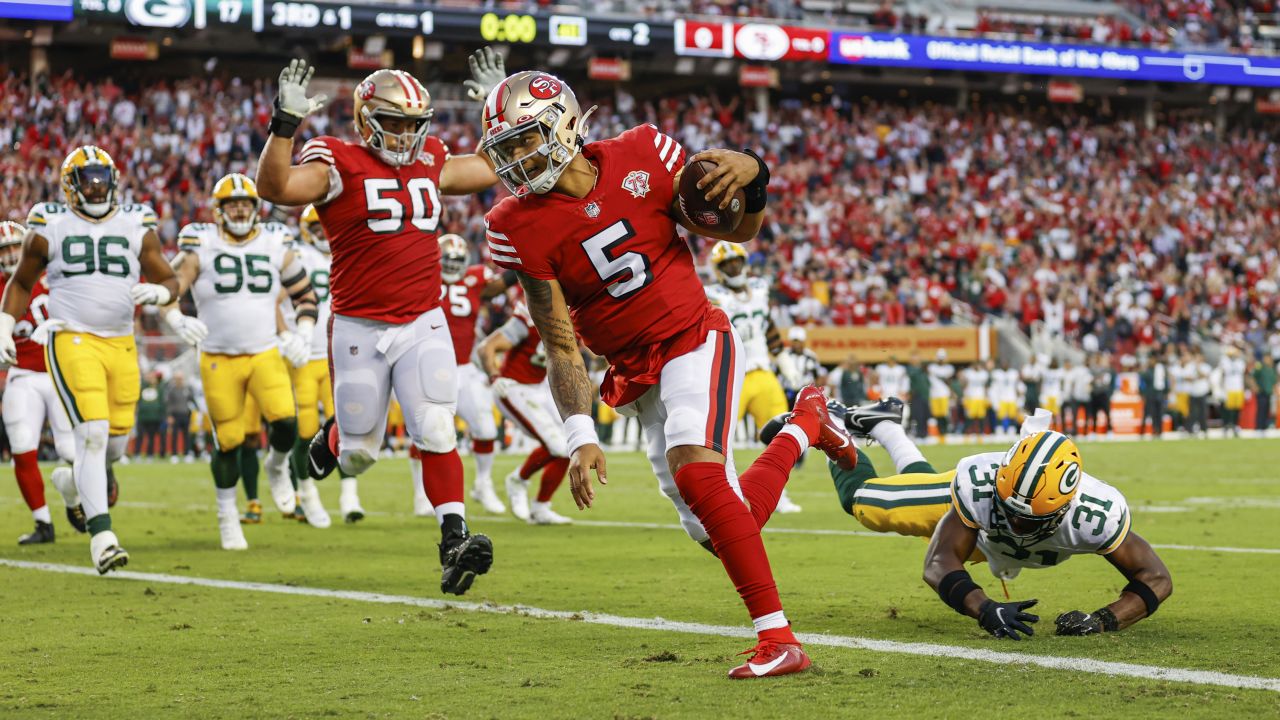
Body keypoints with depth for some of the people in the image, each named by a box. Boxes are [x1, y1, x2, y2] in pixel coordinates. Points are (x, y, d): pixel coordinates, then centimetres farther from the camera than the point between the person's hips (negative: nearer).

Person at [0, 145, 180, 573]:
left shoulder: (136, 227, 9)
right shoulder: (49, 228, 4)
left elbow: (168, 280, 14)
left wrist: (158, 293, -9)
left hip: (122, 344, 3)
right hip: (72, 342, -3)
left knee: (116, 440, 7)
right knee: (92, 434, -16)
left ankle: (93, 480, 45)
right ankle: (101, 535, -16)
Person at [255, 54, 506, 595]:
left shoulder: (430, 162, 9)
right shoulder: (338, 164, -9)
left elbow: (495, 167, 25)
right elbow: (275, 186, -26)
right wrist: (285, 122, -35)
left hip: (424, 325, 3)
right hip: (360, 329, -3)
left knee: (436, 433, -14)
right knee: (359, 456, 10)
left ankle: (455, 541, -14)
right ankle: (334, 437, 46)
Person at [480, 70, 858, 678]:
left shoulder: (641, 157, -10)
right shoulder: (521, 228, -9)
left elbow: (740, 233, 3)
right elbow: (561, 346, -8)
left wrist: (752, 180, -19)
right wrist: (580, 436, -20)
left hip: (696, 339, -3)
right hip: (636, 374, 3)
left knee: (694, 471, -29)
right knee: (718, 531, 0)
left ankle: (778, 639, -25)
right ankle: (804, 425, 31)